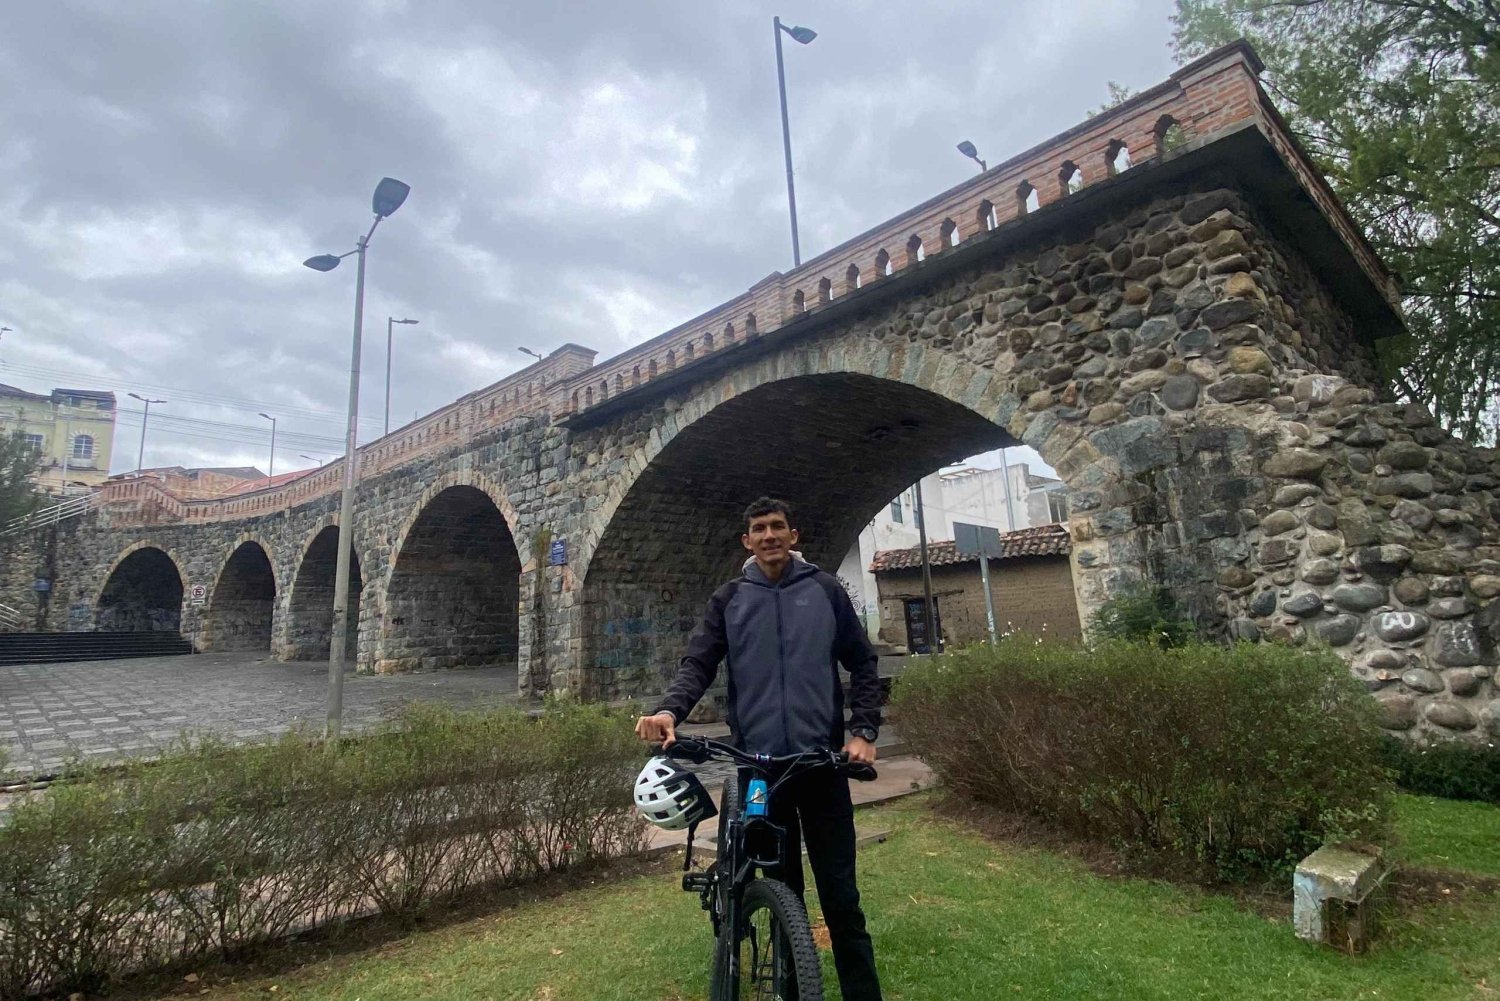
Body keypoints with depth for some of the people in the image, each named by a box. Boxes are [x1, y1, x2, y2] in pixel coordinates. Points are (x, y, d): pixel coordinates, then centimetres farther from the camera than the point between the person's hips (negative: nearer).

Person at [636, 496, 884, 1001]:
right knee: (782, 889, 14)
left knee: (839, 894, 4)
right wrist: (670, 710, -22)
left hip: (821, 760, -1)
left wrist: (864, 732, -4)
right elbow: (698, 663, -2)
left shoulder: (825, 591, 3)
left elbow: (863, 664, 6)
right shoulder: (729, 599, 5)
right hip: (758, 763, 1)